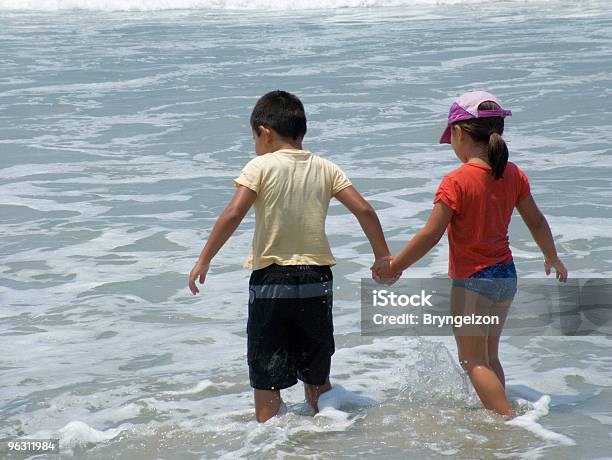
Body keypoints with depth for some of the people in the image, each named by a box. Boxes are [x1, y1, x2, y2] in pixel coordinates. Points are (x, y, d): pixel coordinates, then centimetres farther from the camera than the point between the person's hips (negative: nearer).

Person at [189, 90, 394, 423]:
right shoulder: (325, 168, 7)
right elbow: (364, 210, 1)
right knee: (316, 374, 18)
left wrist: (204, 260, -10)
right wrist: (383, 257, 12)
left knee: (266, 377, 3)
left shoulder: (261, 166, -5)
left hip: (271, 279, -4)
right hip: (316, 279, 4)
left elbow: (233, 214, -16)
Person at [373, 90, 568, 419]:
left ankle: (509, 420, -8)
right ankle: (499, 414, 26)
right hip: (506, 275, 7)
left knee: (473, 360, 2)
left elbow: (430, 236, -18)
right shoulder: (513, 175, 0)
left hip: (471, 281, -7)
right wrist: (553, 258, 27)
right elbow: (537, 222, 10)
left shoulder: (456, 182, -20)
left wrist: (393, 265, -6)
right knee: (489, 356, 20)